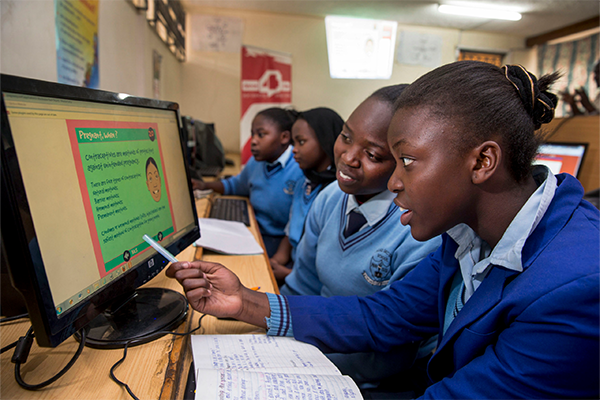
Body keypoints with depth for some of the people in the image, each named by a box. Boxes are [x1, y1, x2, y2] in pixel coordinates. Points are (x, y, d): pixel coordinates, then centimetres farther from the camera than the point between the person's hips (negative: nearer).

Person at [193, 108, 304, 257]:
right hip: (255, 233, 8)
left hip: (283, 242, -7)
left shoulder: (301, 169, -20)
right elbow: (237, 184, 30)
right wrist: (205, 185, 16)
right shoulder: (255, 162, 8)